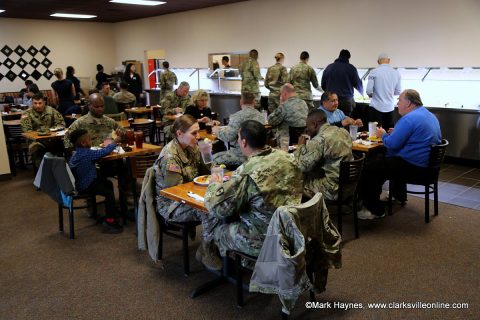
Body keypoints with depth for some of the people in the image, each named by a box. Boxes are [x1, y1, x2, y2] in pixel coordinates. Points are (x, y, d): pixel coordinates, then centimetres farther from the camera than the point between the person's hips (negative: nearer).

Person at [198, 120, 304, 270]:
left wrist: (215, 184, 1)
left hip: (263, 241, -7)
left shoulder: (247, 173, -27)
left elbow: (218, 207, -19)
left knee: (212, 220, 13)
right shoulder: (285, 156, -6)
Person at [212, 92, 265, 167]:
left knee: (214, 158, 8)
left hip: (242, 156, -8)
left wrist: (217, 131, 0)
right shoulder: (261, 116, 8)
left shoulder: (238, 116, -14)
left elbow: (228, 137, -20)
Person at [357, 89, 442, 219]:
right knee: (383, 160, 35)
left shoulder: (409, 119, -20)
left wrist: (383, 134, -3)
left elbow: (392, 144, -24)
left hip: (412, 165, -11)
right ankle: (399, 194, 44)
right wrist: (396, 133, 14)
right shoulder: (429, 115, 12)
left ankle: (376, 210, -3)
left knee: (368, 170, -8)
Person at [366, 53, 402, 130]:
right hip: (390, 108, 3)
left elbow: (369, 91, -10)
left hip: (376, 107, -3)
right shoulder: (396, 73, 1)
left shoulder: (374, 72, -7)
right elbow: (398, 92, 6)